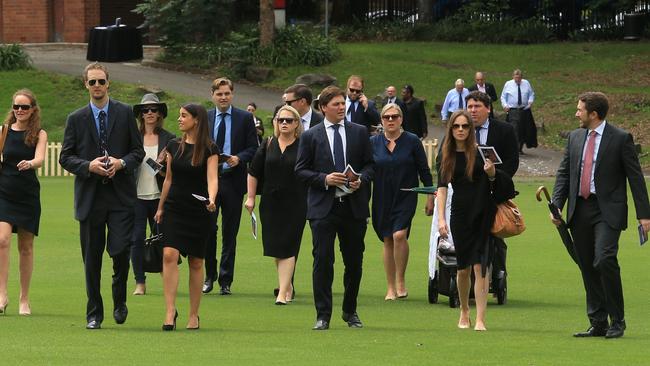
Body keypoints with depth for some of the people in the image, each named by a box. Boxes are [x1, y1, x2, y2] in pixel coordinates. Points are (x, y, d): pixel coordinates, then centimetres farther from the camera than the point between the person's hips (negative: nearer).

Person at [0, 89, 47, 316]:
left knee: (26, 247, 7)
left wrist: (29, 164, -37)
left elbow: (40, 159, -17)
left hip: (28, 195, 0)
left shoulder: (39, 134, 0)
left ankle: (24, 299, 16)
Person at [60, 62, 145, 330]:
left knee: (120, 250, -12)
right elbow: (65, 157, 6)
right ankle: (94, 314, 13)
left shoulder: (125, 114, 5)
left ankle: (120, 300, 14)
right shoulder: (76, 119, 6)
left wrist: (121, 163, -12)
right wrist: (89, 166, -11)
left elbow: (138, 150, 8)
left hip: (121, 196, -1)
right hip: (90, 197, 1)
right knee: (91, 258, 4)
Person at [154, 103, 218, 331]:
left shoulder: (209, 150, -4)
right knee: (169, 255, -14)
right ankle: (170, 311, -15)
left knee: (196, 262, 4)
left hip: (198, 212, -3)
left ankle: (194, 314, 13)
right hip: (174, 208, 3)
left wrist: (211, 200, -34)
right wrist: (160, 207, 18)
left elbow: (212, 178, -16)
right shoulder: (174, 146, 8)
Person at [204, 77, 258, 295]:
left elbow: (253, 148, 3)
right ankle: (209, 277, 12)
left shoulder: (245, 118, 4)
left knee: (230, 233, 3)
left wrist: (239, 158, -15)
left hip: (233, 181, -1)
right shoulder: (204, 118, 9)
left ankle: (225, 281, 9)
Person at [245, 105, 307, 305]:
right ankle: (288, 285, 26)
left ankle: (282, 292, -13)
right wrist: (251, 197, 10)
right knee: (276, 247, 9)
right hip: (271, 203, 4)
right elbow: (254, 173, 13)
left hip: (295, 204, -4)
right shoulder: (268, 146, 7)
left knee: (287, 247, -11)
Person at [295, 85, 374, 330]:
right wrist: (324, 179, -13)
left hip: (354, 206, 2)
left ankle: (350, 311, 22)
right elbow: (301, 171, 2)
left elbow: (370, 164, 10)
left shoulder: (359, 133, 8)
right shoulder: (311, 136, 3)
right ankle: (323, 315, -2)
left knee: (354, 261, 8)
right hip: (323, 207, -2)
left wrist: (362, 180, -10)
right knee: (323, 261, -6)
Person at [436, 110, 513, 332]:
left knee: (480, 266, -9)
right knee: (463, 268, 9)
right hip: (460, 215, 3)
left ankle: (480, 319, -11)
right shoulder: (447, 156, 5)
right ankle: (464, 313, 30)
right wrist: (441, 218, -6)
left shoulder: (479, 152, -2)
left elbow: (495, 181, 5)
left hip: (482, 214, -3)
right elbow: (442, 188, 3)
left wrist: (491, 172, -18)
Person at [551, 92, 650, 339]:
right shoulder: (575, 137, 12)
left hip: (608, 211, -6)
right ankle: (598, 324, 14)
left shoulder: (621, 139, -4)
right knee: (587, 267, 6)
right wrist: (556, 206, 1)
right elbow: (564, 173, 14)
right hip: (579, 211, 6)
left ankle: (617, 321, -7)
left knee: (604, 261, -19)